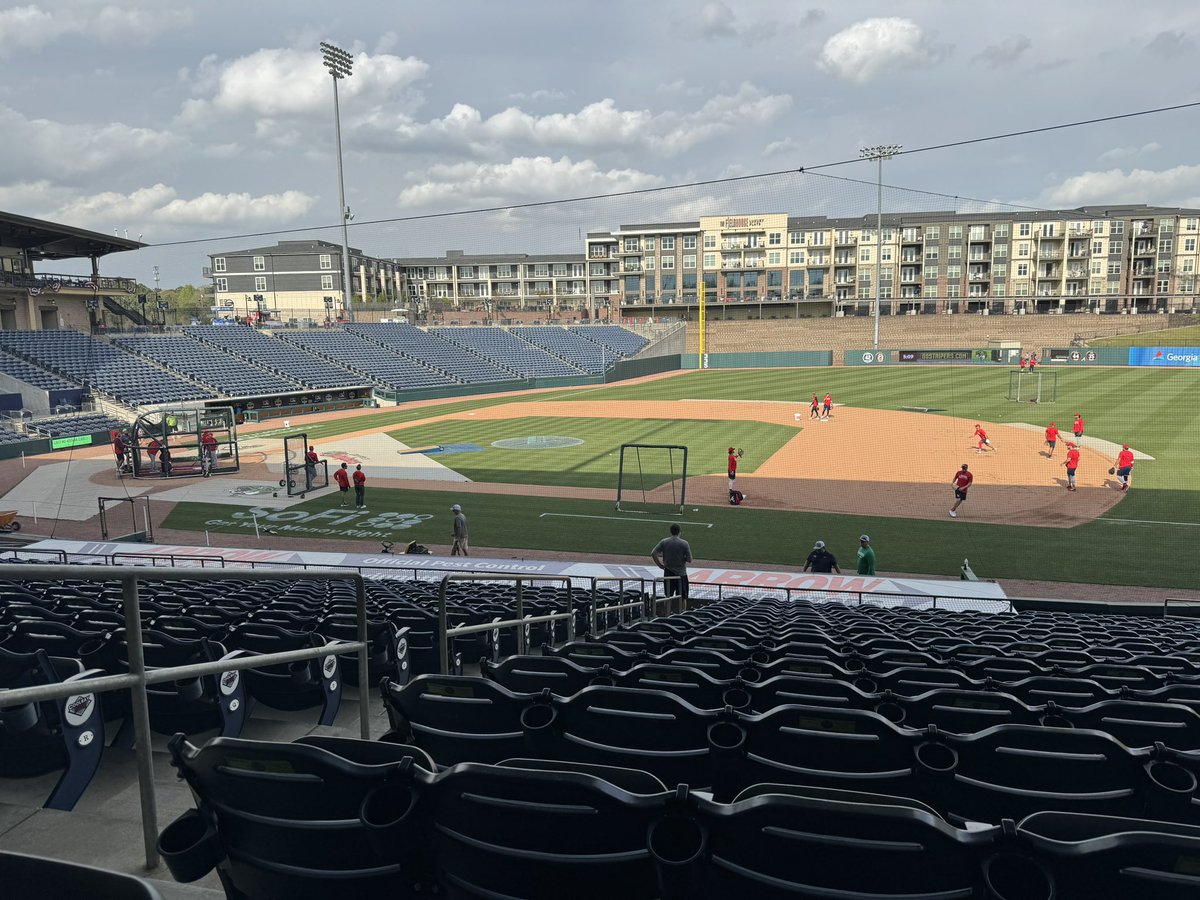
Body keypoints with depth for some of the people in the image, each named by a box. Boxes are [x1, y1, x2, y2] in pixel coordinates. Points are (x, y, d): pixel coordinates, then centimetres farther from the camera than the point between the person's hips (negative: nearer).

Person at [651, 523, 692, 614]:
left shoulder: (664, 542, -3)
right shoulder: (684, 543, -10)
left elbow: (653, 553, -6)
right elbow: (689, 559, -9)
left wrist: (660, 565, 3)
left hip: (668, 573, 3)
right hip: (681, 573, -3)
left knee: (669, 597, 13)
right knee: (682, 598, 6)